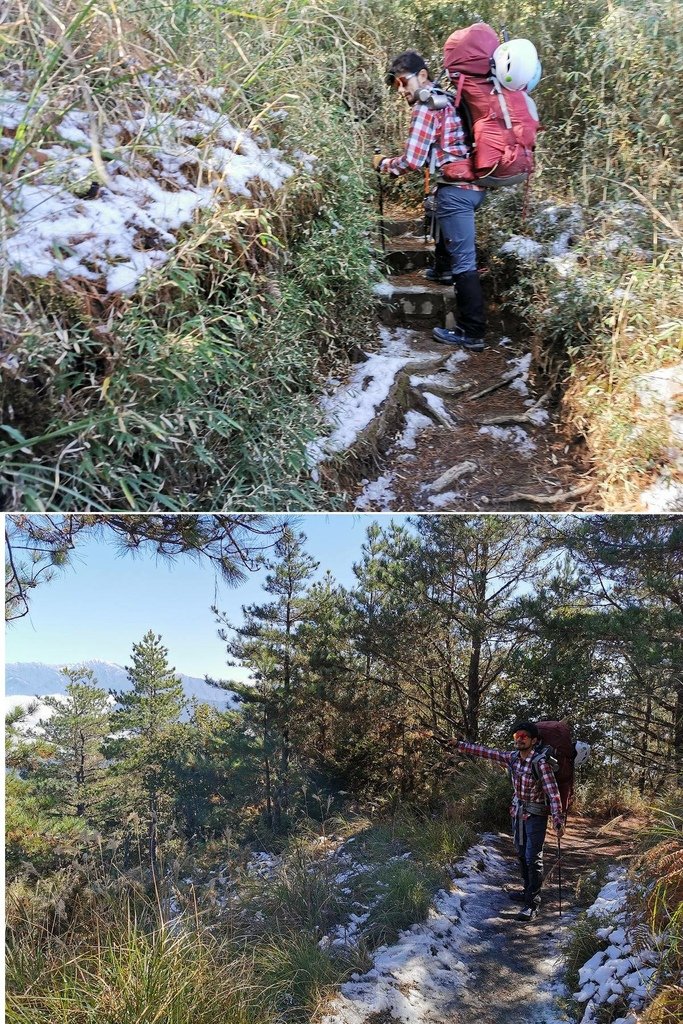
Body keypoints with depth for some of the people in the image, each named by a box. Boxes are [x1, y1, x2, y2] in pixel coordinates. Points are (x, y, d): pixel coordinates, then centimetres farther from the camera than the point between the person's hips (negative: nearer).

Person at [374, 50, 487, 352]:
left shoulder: (426, 106, -9)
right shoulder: (446, 99, 20)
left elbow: (412, 160, -13)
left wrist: (385, 164, 4)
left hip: (456, 188, -10)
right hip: (475, 183, 10)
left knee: (463, 261, -8)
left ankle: (472, 333, -6)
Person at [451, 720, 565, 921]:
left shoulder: (541, 762, -24)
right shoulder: (512, 757, -5)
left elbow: (553, 792, -29)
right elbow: (486, 752, 3)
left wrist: (558, 820, -37)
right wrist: (459, 744, 3)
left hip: (535, 814, -7)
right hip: (518, 812, 7)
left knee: (533, 858, -6)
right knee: (521, 854, 18)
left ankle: (532, 903, 1)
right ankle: (529, 891, 35)